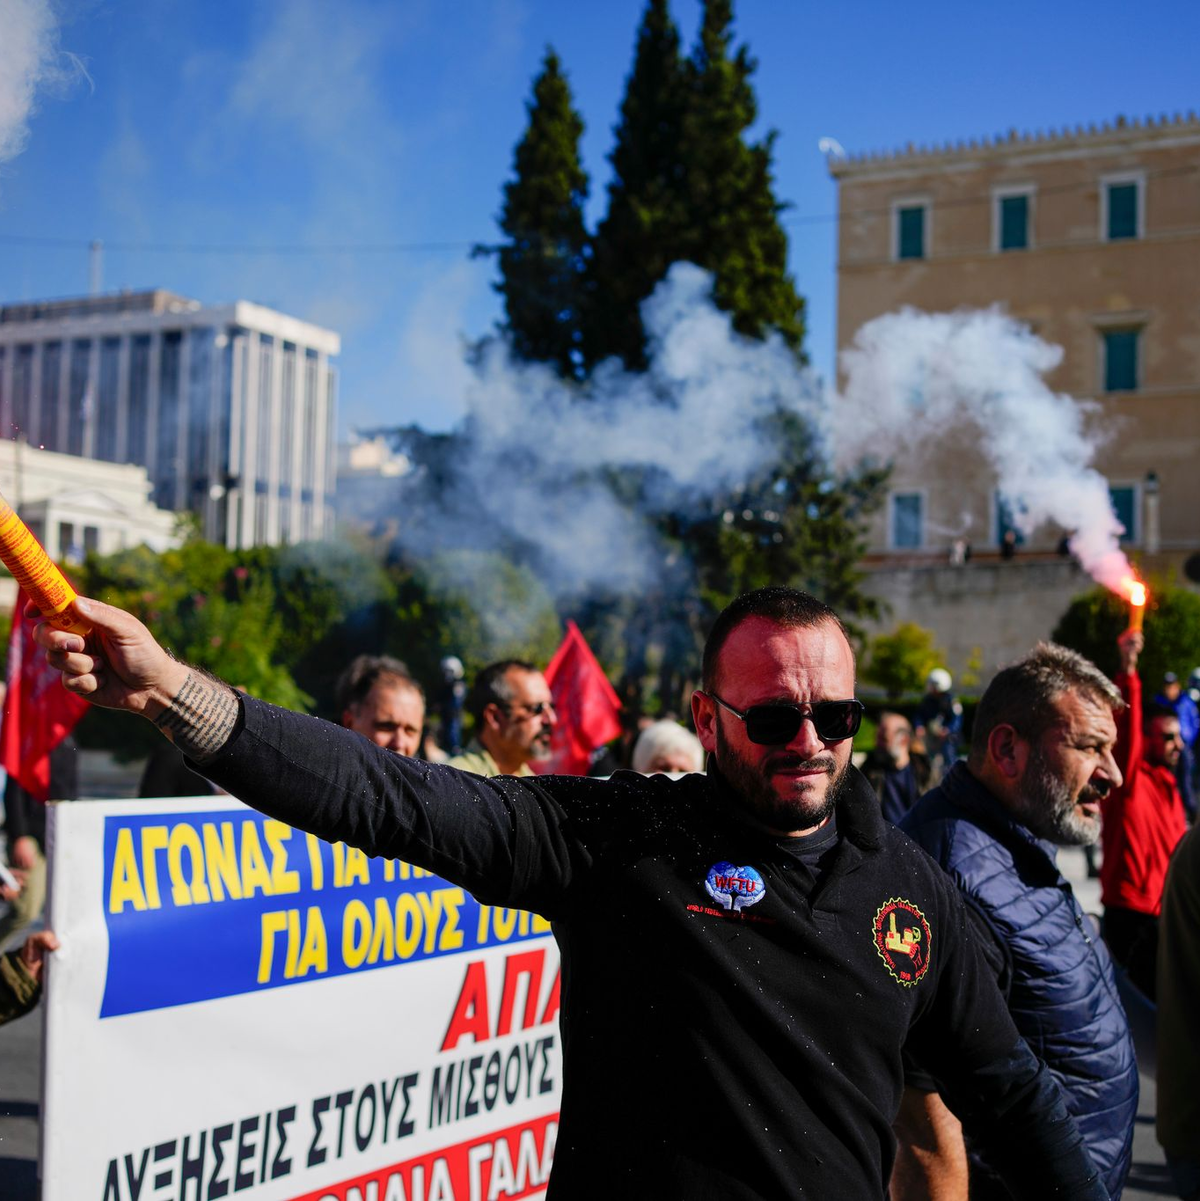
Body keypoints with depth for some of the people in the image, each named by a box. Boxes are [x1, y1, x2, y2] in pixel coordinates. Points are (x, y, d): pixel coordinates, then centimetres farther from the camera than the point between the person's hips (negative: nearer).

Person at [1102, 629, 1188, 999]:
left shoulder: (1169, 788, 15)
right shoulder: (1131, 781, -9)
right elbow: (1126, 729, -27)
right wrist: (1128, 670, -36)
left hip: (1167, 918, 8)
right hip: (1133, 920, -8)